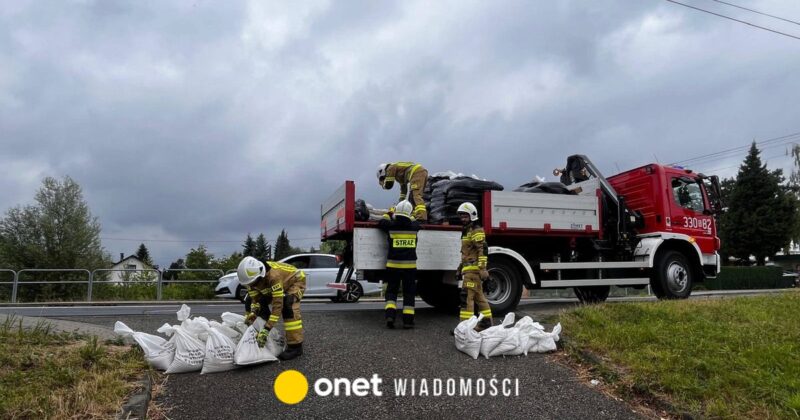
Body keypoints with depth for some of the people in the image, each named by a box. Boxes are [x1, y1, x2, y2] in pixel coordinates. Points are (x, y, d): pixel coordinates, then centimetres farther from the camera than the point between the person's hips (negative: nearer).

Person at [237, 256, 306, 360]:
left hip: (296, 280, -7)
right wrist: (252, 313, -31)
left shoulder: (274, 276, -43)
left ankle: (295, 346, -27)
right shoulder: (252, 276, -21)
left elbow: (278, 305, -42)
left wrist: (266, 329, -44)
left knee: (287, 304, -35)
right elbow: (256, 299, -11)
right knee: (249, 301, -1)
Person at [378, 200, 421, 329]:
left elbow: (381, 223, 15)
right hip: (410, 265, 1)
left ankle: (390, 315, -7)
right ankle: (408, 320, 6)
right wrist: (407, 217, 38)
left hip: (393, 265, 0)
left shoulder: (390, 226, -6)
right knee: (409, 293, 9)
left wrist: (388, 214, 30)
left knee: (391, 291, 10)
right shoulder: (414, 226, -1)